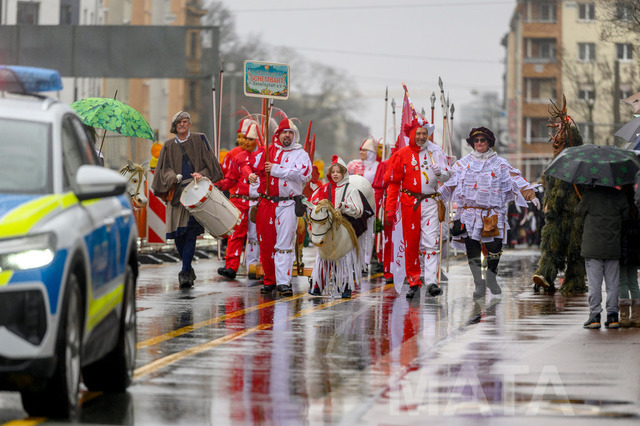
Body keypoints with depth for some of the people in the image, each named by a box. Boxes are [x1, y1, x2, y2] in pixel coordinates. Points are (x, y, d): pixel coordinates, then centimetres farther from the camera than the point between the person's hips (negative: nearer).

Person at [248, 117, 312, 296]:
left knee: (284, 243, -9)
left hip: (287, 205, -3)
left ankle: (283, 282, -10)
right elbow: (257, 169, 23)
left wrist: (276, 169, -13)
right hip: (266, 203, 3)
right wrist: (252, 176, -2)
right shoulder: (267, 151, 14)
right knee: (265, 242, 4)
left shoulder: (300, 154, 4)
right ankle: (269, 280, 15)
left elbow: (304, 174, -13)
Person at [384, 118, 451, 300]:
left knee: (431, 242, -9)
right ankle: (414, 283, 11)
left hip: (430, 201, 0)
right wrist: (390, 208, -2)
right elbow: (393, 183, 4)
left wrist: (440, 172, -16)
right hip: (409, 202, 0)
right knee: (411, 244, 3)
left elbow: (446, 176, 9)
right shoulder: (402, 154, 3)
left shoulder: (435, 152, 6)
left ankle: (431, 282, -13)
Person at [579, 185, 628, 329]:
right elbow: (626, 216, 4)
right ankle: (612, 316, 8)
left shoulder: (590, 194, -9)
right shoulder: (619, 195, -1)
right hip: (613, 247, 3)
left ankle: (594, 316, 0)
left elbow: (579, 211, 3)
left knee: (594, 283, 1)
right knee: (612, 283, 9)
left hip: (593, 247, -3)